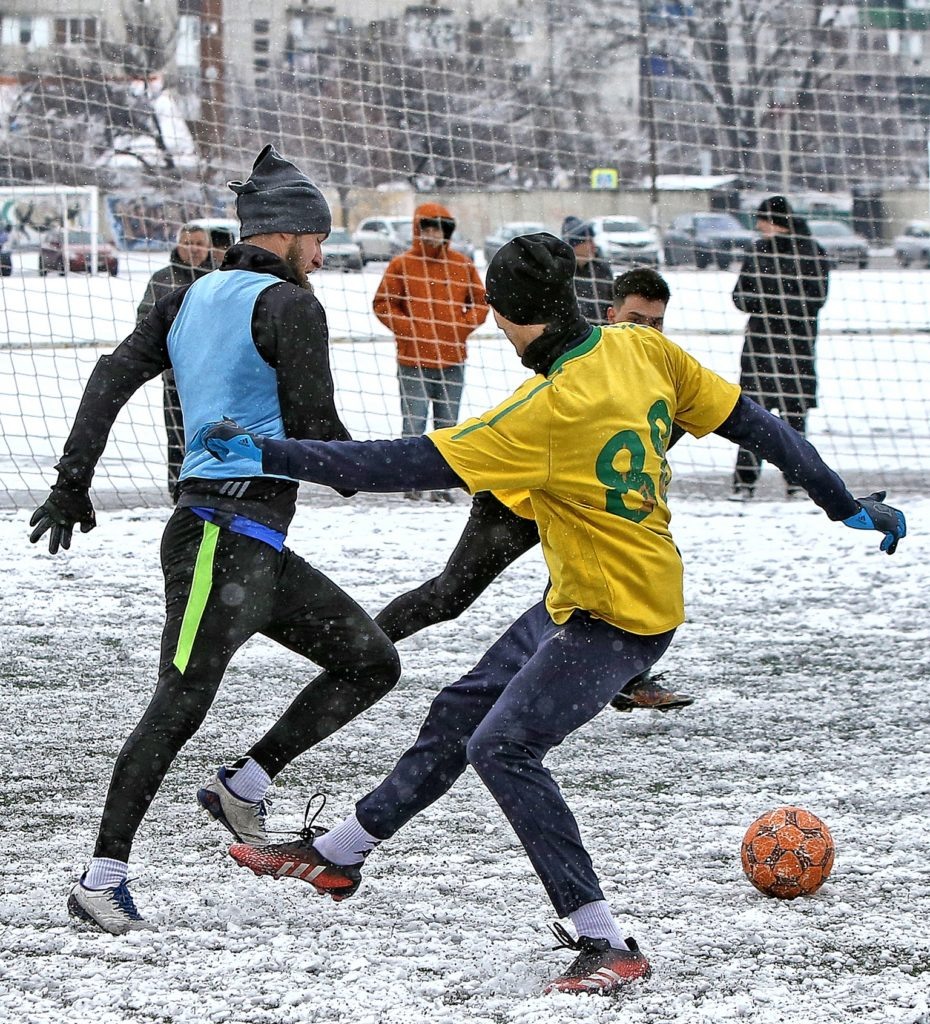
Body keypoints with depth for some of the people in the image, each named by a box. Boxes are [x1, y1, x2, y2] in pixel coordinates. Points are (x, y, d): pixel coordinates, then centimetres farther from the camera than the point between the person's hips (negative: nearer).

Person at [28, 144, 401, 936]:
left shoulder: (193, 299, 15)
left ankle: (242, 786, 9)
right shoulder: (289, 306, -8)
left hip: (256, 549, 9)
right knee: (181, 705, -10)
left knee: (372, 662, 10)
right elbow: (314, 426, -12)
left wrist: (72, 484, 3)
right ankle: (103, 877, -10)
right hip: (228, 536, -9)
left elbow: (113, 377, 7)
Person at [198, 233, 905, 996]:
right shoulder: (641, 349, -4)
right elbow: (753, 424, 3)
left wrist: (268, 455, -25)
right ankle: (336, 856, 33)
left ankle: (606, 944, -15)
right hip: (575, 600, 10)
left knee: (503, 747, -16)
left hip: (618, 617, -10)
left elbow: (413, 464, -28)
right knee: (460, 713, 17)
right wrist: (848, 507, 13)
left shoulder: (551, 410, -27)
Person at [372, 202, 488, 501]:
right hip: (413, 359, -3)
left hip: (452, 358, 3)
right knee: (414, 422, -4)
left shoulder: (462, 265, 6)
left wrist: (463, 326, -3)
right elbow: (382, 304, 1)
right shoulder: (402, 265, -2)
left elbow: (480, 302, 12)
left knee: (448, 425, 8)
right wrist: (407, 327, -11)